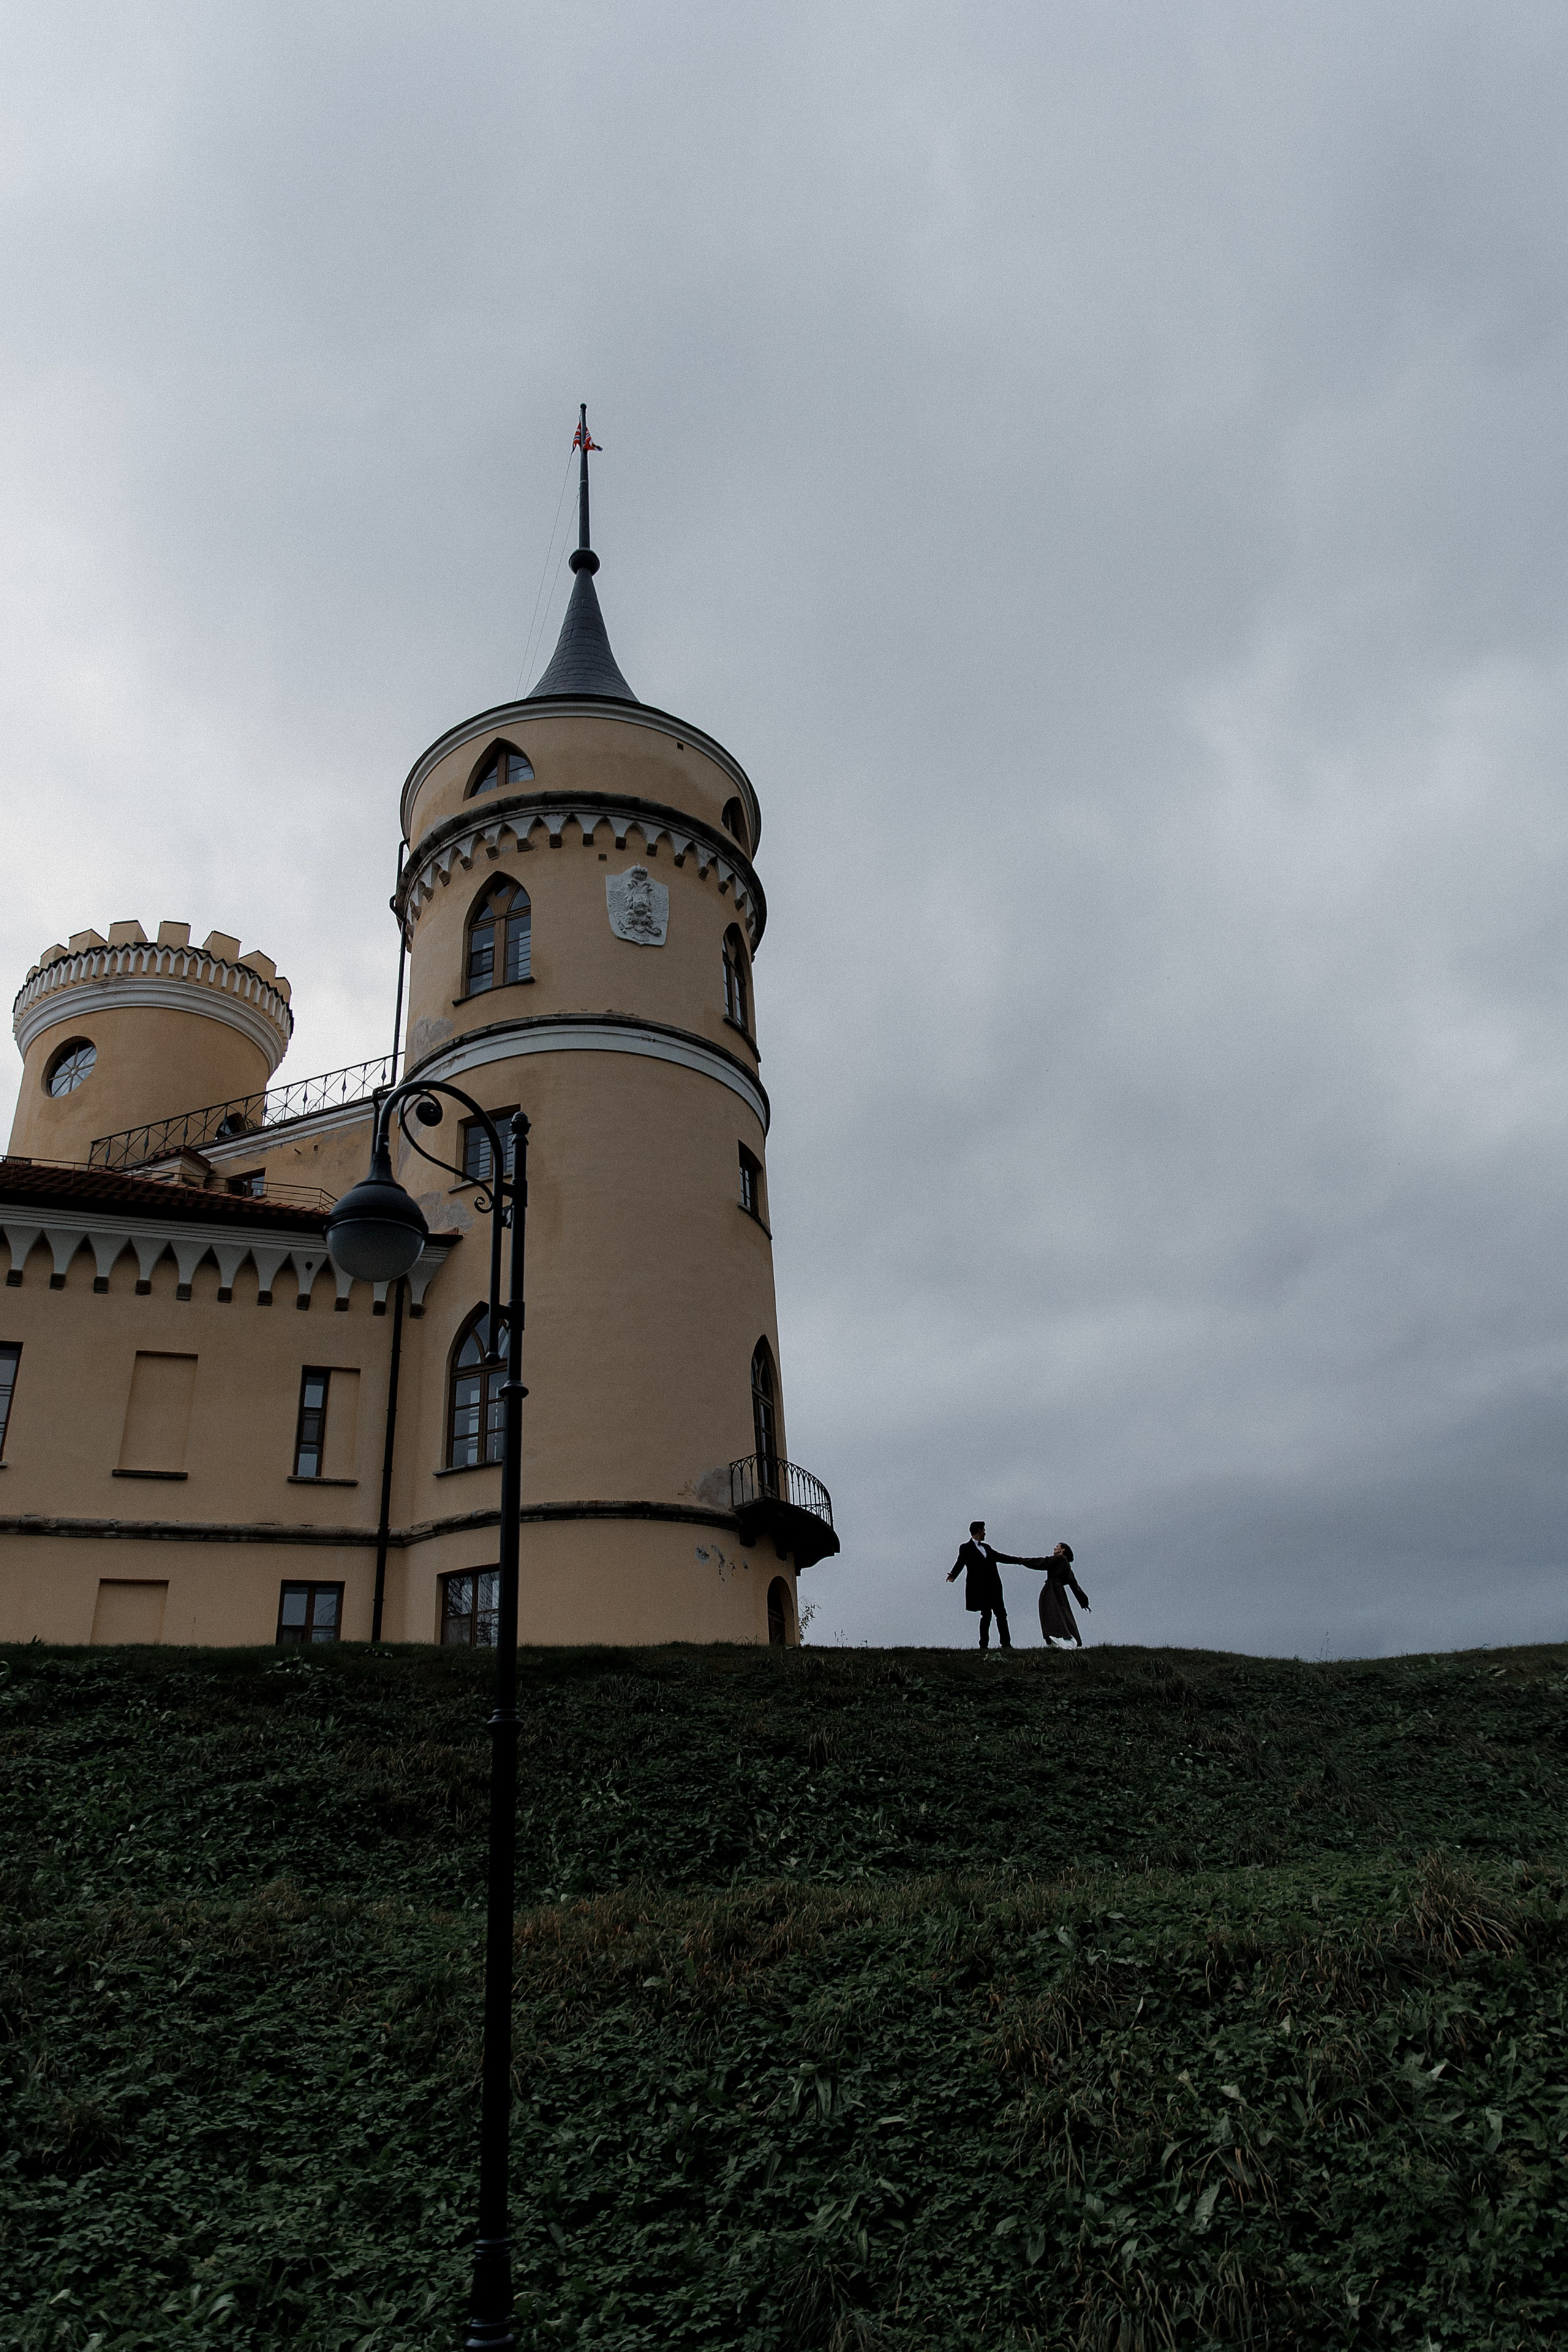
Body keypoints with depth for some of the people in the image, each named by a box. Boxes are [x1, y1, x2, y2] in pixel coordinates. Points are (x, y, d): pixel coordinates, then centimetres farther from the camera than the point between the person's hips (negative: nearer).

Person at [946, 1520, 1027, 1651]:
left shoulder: (986, 1547, 19)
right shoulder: (966, 1548, -2)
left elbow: (999, 1556, 30)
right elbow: (961, 1562, -16)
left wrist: (1017, 1560, 35)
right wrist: (952, 1574, -35)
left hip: (994, 1587, 7)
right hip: (981, 1589, -7)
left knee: (1001, 1614, 6)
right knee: (986, 1615, -6)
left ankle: (1006, 1644, 12)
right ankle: (984, 1645, 2)